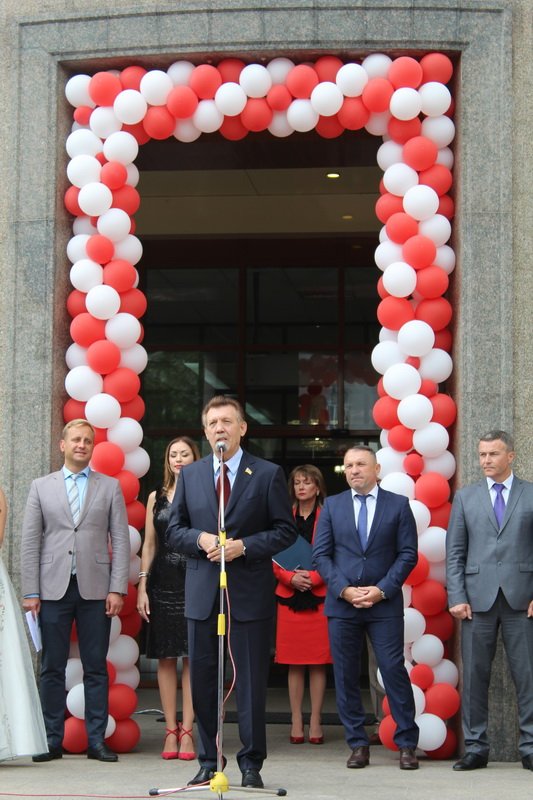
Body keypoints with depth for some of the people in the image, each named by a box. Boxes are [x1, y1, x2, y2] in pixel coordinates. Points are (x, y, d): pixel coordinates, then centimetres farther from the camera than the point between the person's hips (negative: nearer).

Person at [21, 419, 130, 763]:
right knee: (52, 668, 3)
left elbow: (121, 540, 4)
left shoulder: (110, 487, 9)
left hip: (95, 589, 0)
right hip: (54, 589, 0)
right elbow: (30, 542, 6)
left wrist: (117, 589, -4)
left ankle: (97, 740, 8)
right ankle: (53, 740, 10)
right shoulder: (42, 487, 9)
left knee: (96, 668, 2)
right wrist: (31, 592, -1)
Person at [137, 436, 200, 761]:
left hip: (195, 583, -3)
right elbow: (149, 545, 13)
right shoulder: (156, 498, 13)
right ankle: (171, 731, 8)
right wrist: (142, 587, 5)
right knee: (166, 657, 3)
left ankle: (187, 731, 1)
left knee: (192, 657, -2)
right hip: (163, 583, 3)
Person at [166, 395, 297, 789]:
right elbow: (175, 530, 11)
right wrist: (200, 539, -10)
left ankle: (251, 765, 10)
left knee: (251, 681, 1)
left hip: (249, 593, -3)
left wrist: (244, 545, -14)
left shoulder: (268, 474, 1)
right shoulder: (190, 475, 10)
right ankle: (209, 762, 17)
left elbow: (286, 530, -1)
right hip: (202, 593, 3)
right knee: (203, 680, 7)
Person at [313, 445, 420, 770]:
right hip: (342, 604, 2)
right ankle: (358, 745, 11)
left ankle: (407, 745, 4)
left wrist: (382, 589, -10)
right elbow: (321, 554, 6)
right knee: (346, 676, 3)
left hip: (385, 603, -2)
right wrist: (344, 589, -7)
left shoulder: (398, 505, 4)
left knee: (394, 670, -5)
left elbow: (408, 554, 0)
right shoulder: (332, 506, 10)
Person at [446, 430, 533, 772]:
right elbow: (455, 552, 9)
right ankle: (475, 747, 10)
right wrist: (456, 597, -1)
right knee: (475, 675, 3)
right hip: (478, 598, 1)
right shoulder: (465, 497, 11)